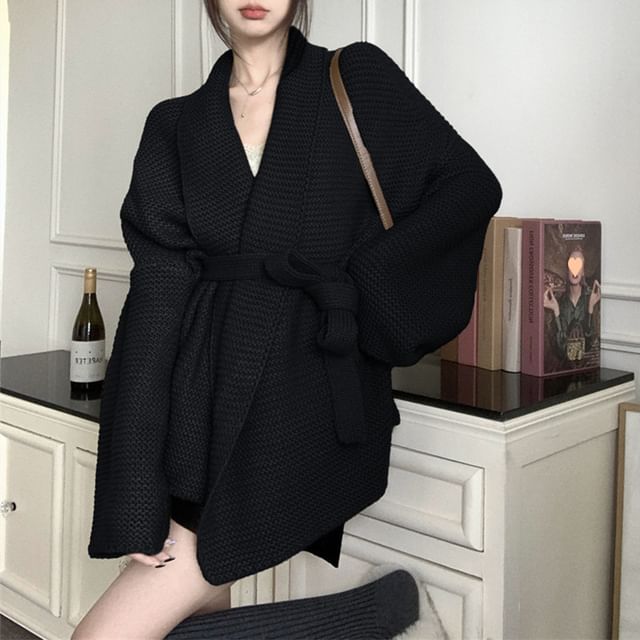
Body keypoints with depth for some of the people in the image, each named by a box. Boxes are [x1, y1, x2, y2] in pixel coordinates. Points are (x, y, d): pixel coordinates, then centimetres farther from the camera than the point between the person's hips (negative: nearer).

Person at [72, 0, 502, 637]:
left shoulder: (358, 79, 5)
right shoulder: (175, 126, 9)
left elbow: (471, 186, 4)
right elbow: (157, 292, -1)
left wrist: (355, 288, -7)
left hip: (306, 399, -4)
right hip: (201, 399, 4)